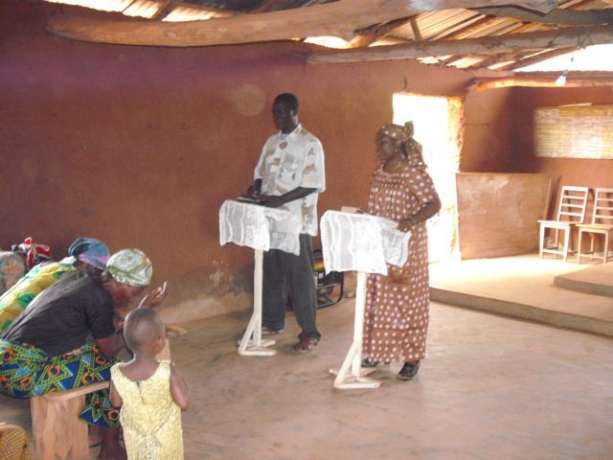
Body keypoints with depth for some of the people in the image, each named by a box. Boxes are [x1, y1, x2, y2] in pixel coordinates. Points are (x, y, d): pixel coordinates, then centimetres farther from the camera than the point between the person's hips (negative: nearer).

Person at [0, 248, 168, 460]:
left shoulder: (79, 277, 11)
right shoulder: (101, 300, -12)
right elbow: (110, 349, -1)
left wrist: (110, 325, 13)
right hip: (22, 374, -9)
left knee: (94, 344, 17)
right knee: (112, 366, 2)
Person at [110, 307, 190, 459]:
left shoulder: (118, 373, -22)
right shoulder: (167, 371, -31)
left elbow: (116, 402, -6)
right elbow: (183, 403, -25)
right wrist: (180, 380, -10)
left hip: (135, 435, 2)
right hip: (165, 435, -2)